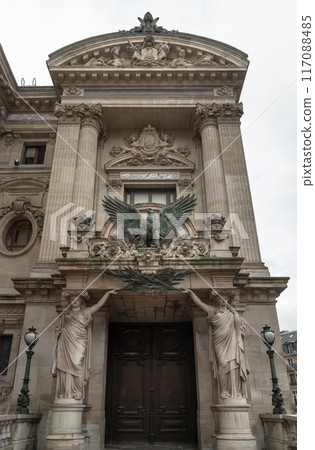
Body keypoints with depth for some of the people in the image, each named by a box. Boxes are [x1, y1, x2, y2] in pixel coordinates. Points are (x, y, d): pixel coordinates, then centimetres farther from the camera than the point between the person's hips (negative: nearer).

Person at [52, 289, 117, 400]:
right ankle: (65, 393, 3)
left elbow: (99, 304, 6)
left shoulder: (86, 312, 12)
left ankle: (77, 392, -8)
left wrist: (108, 293, -1)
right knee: (65, 367, -3)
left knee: (77, 366, -11)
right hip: (66, 344, 2)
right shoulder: (65, 314, 18)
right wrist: (60, 330, 5)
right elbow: (59, 327, 27)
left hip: (78, 344, -2)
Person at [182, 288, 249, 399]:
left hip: (232, 343, 2)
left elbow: (242, 324, 30)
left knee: (234, 366, -8)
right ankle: (224, 392, -12)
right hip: (220, 343, -2)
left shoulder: (232, 313, 21)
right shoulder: (213, 311, 13)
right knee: (223, 365, -13)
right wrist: (190, 292, 2)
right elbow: (199, 303, 9)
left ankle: (236, 392, -8)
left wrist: (240, 328, 8)